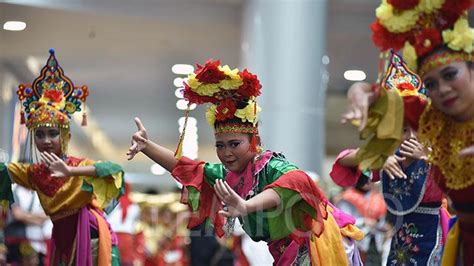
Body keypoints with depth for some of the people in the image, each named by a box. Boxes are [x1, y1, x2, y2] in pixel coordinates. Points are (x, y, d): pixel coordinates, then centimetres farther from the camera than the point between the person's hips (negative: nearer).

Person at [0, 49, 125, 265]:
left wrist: (71, 172, -40)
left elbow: (114, 170, -30)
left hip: (91, 238, -6)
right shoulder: (34, 172, 5)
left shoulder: (79, 165, -13)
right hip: (63, 241, 6)